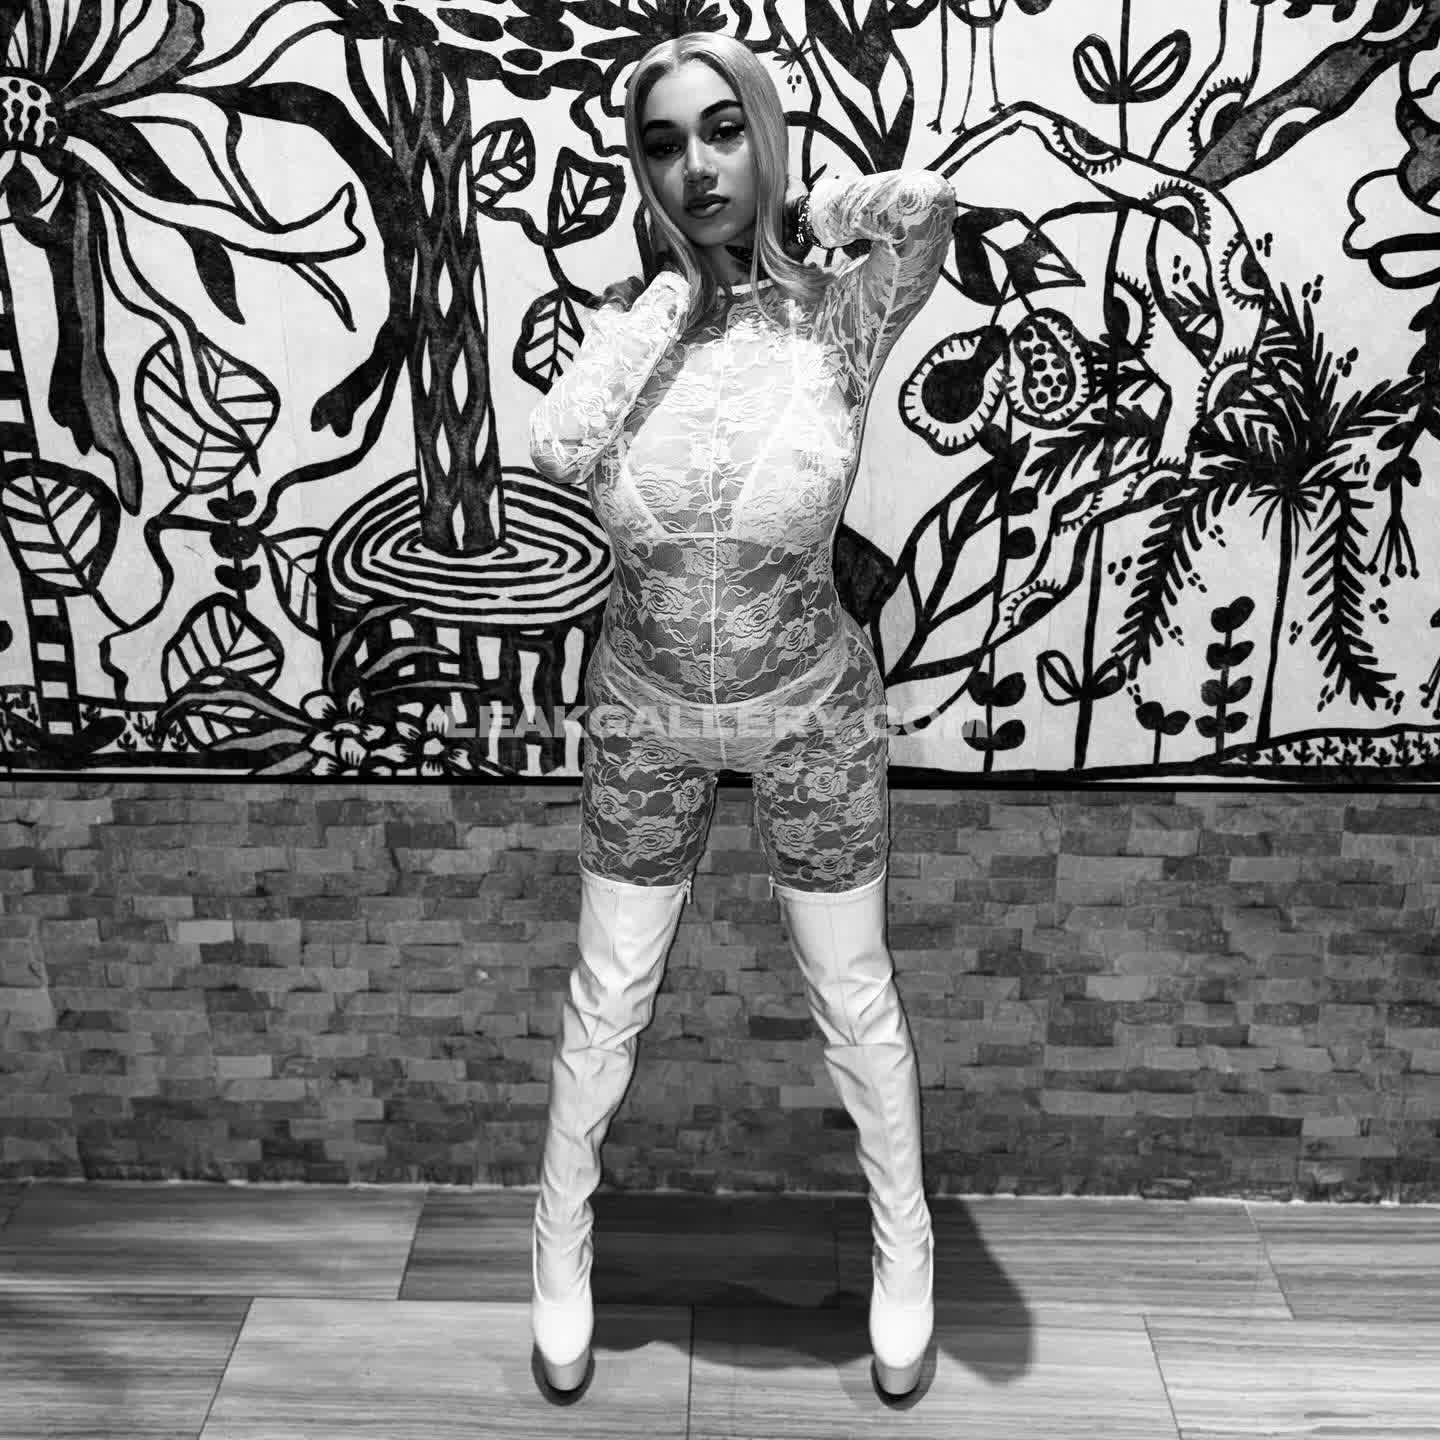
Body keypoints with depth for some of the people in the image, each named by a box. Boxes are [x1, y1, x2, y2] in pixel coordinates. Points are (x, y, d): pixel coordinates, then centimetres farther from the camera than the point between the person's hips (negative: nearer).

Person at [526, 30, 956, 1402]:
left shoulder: (837, 313, -14)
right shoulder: (633, 315, -8)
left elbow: (929, 200, -34)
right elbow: (555, 453, -26)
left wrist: (796, 213, -15)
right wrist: (675, 282, -20)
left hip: (812, 713, -1)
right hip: (644, 718, 2)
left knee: (856, 1000, 16)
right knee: (606, 1000, 16)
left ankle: (903, 1250, 41)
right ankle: (561, 1246, 41)